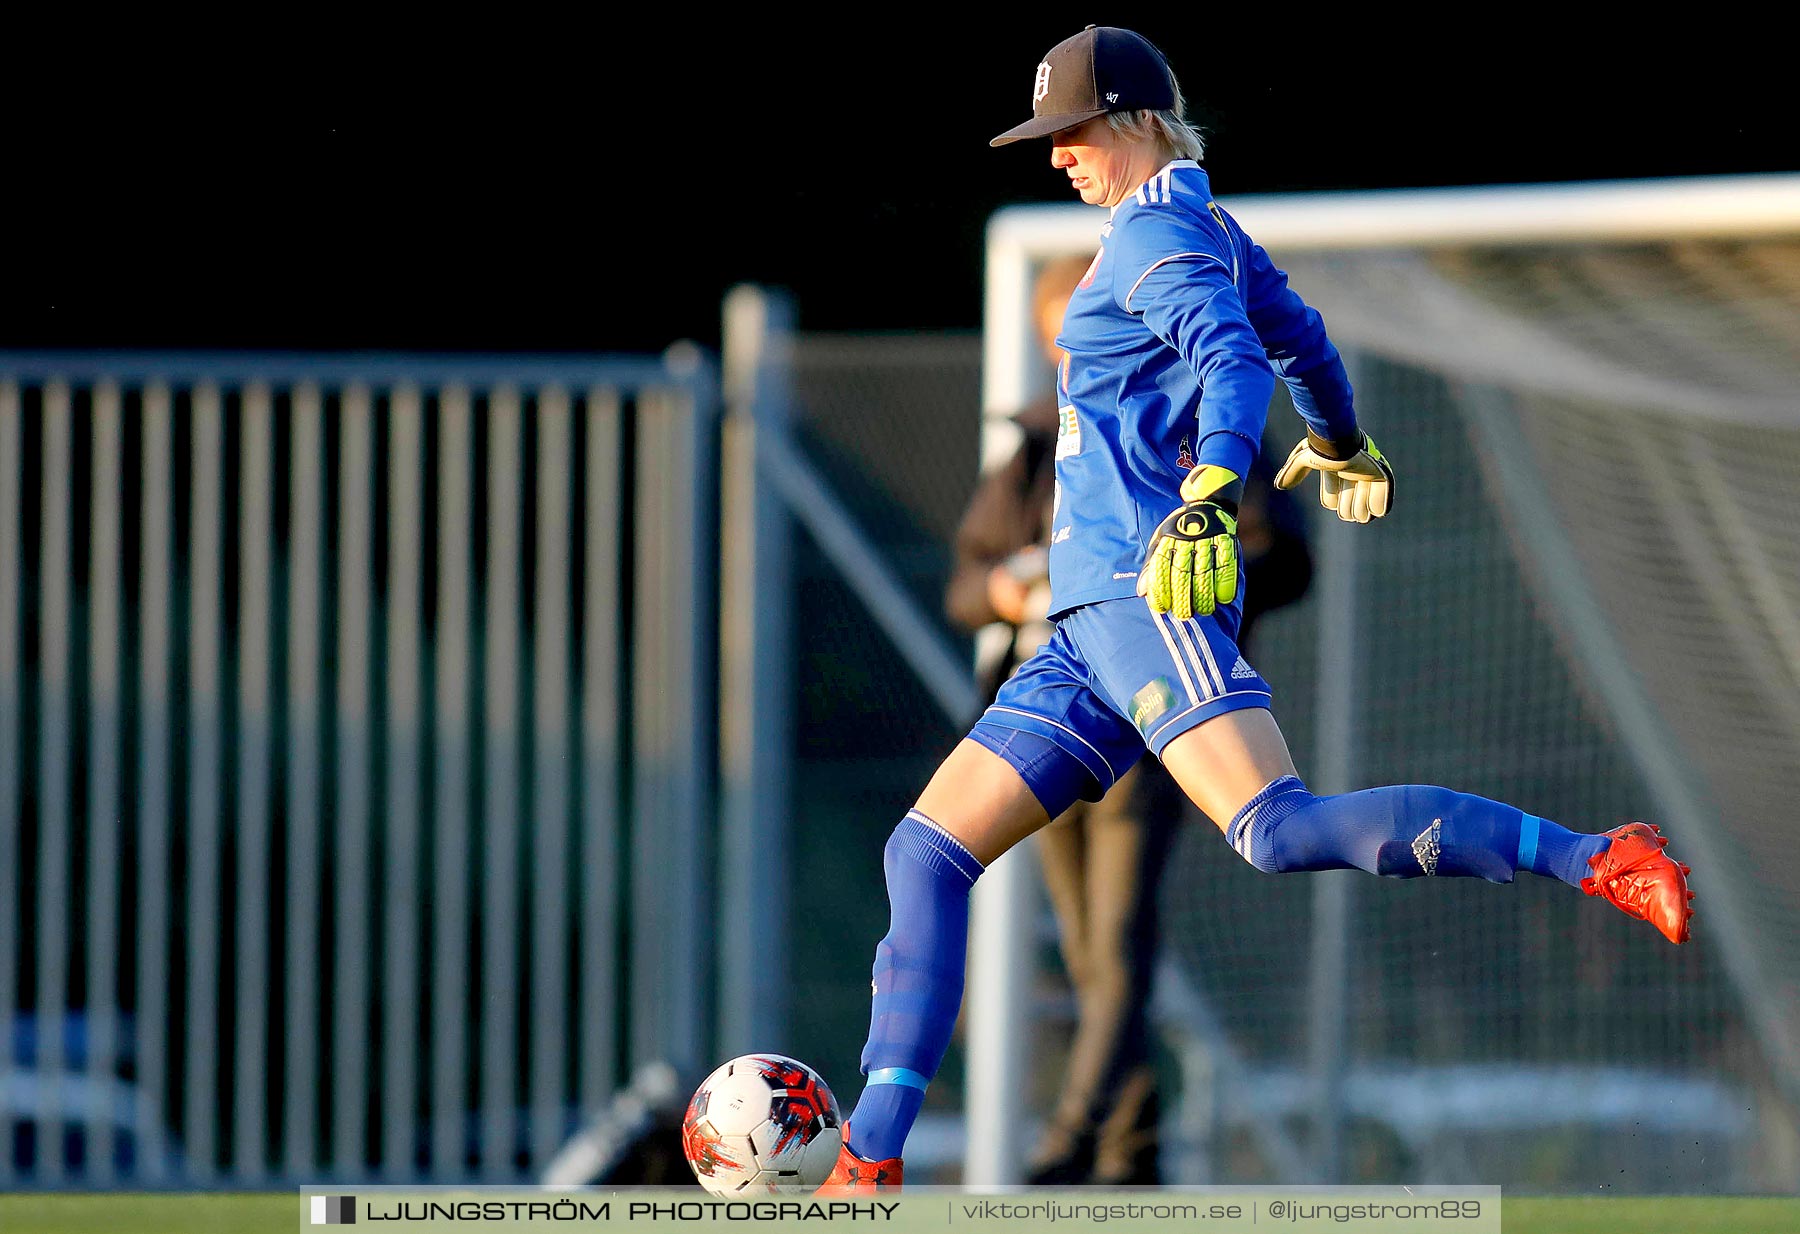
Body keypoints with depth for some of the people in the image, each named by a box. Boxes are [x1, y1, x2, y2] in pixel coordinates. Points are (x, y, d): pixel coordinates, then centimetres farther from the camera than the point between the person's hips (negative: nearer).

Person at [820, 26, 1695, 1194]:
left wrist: (1210, 493, -39)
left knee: (1283, 831, -28)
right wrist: (1341, 445, 57)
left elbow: (1234, 359, -22)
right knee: (926, 854, 6)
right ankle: (870, 1164, 2)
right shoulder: (1212, 232, 22)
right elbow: (1300, 342, 37)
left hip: (1150, 591, -10)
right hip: (1094, 621, 10)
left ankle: (1601, 861, -28)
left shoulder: (1154, 236, -5)